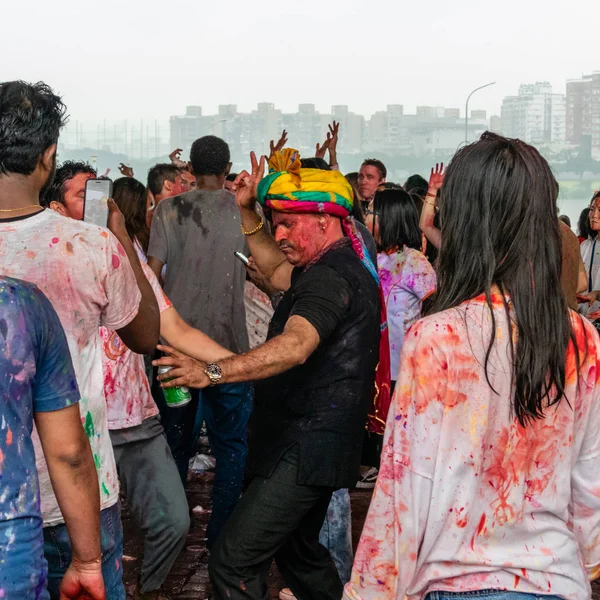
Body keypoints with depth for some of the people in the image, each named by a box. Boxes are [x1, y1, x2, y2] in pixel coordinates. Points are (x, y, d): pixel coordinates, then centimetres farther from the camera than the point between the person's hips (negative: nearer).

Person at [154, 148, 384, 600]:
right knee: (299, 551, 27)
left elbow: (295, 346, -37)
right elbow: (275, 271, 30)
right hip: (314, 443, 11)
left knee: (234, 563, -16)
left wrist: (213, 373, -47)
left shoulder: (330, 278, -20)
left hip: (306, 447, -11)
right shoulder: (342, 266, 13)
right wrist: (249, 211, 19)